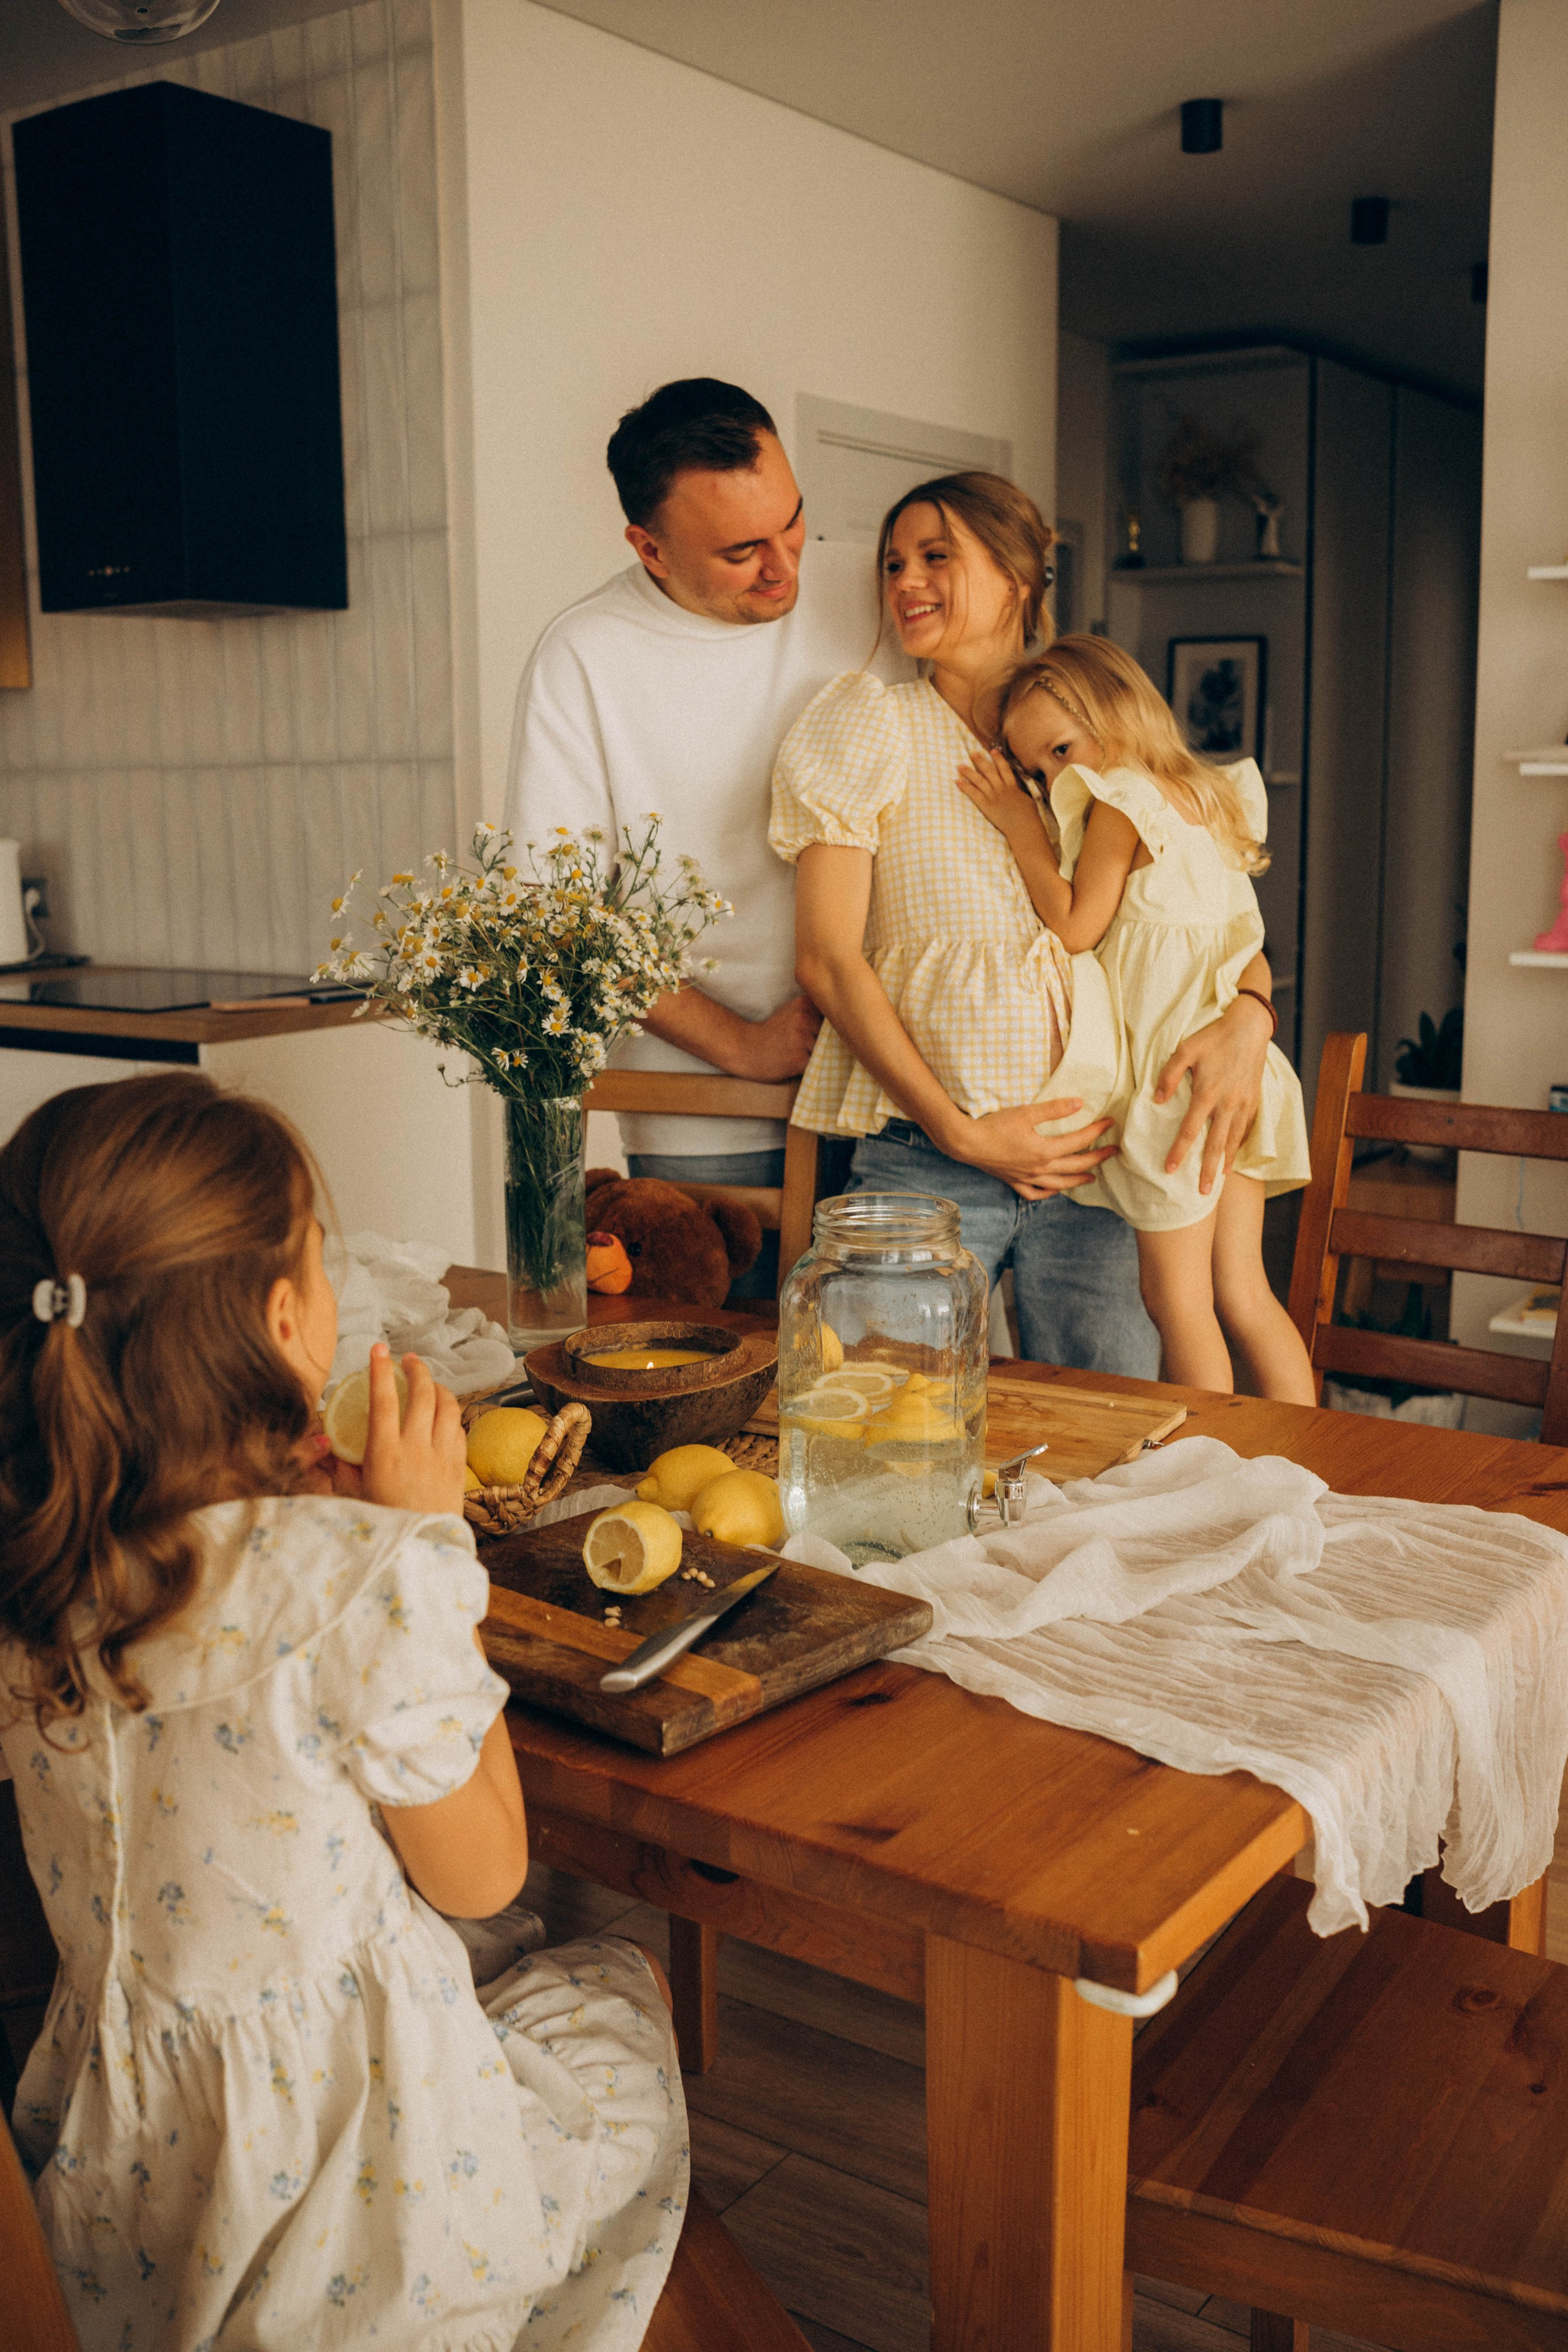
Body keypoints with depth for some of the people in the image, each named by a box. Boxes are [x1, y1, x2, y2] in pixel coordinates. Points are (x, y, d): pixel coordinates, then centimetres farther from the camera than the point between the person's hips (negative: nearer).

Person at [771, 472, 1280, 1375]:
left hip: (1093, 1153, 3)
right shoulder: (872, 719, 4)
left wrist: (1249, 1015, -5)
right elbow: (828, 957, -3)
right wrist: (958, 1131, -10)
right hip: (922, 1160, -2)